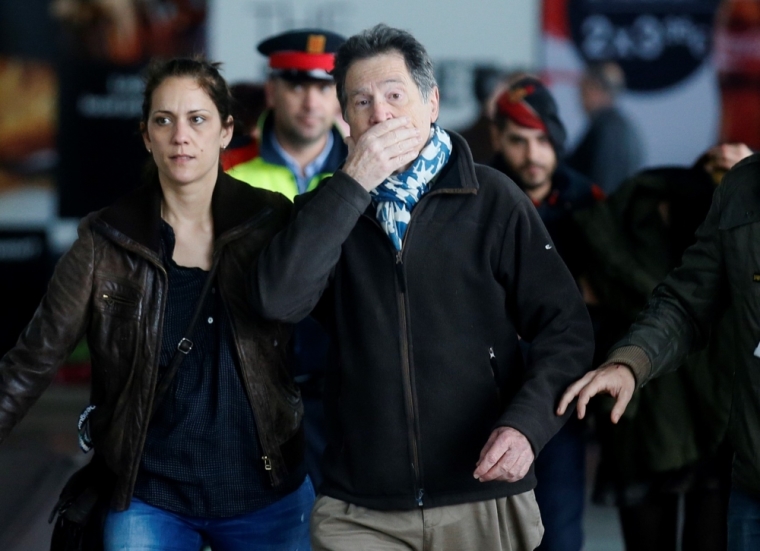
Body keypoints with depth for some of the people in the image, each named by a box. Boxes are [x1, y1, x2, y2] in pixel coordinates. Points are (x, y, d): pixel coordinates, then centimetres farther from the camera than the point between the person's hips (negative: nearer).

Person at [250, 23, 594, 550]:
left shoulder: (493, 199, 0)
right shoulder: (333, 207, 7)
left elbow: (566, 327, 0)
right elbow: (278, 300, -11)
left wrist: (526, 423, -16)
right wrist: (352, 184, -15)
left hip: (484, 499, -1)